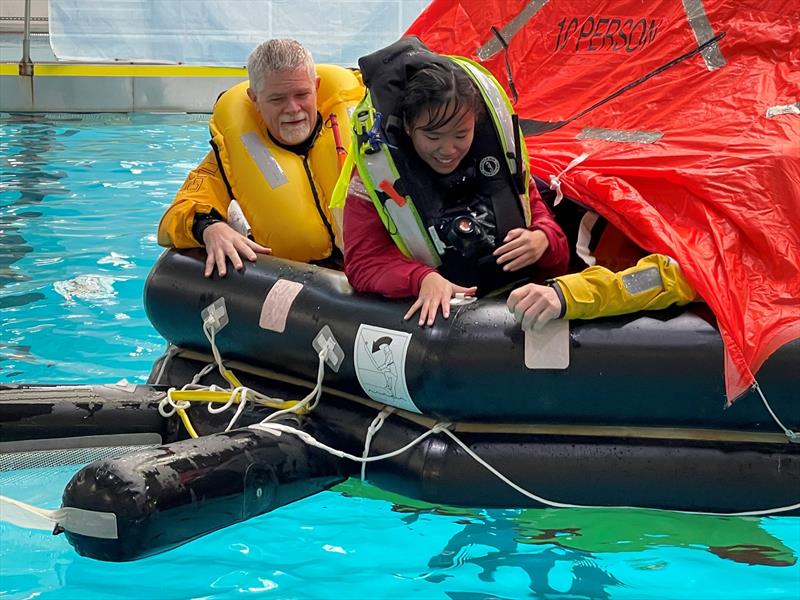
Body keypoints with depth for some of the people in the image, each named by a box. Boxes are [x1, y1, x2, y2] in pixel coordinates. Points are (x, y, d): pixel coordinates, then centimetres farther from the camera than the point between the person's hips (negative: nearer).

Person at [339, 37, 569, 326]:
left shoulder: (498, 149, -1)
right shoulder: (377, 173, -9)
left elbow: (535, 210, 12)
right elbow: (364, 262, -11)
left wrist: (543, 239, -13)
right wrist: (422, 279, -30)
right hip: (434, 315, -7)